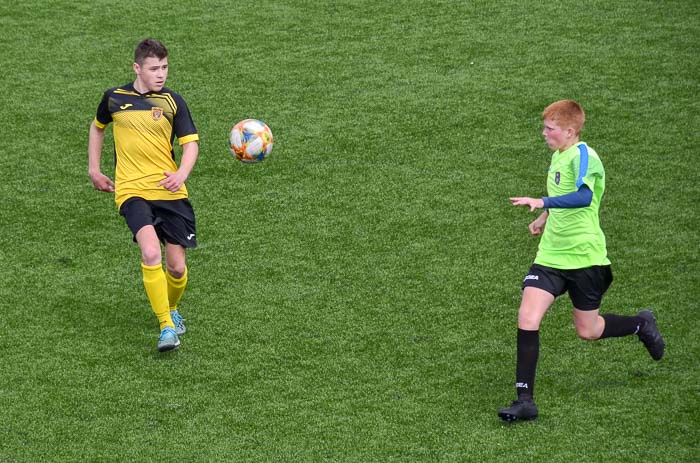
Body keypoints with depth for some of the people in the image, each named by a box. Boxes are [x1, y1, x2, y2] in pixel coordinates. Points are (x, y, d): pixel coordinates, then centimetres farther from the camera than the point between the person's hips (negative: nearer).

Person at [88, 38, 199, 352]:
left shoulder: (172, 101, 3)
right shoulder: (114, 98, 6)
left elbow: (190, 142, 1)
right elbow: (97, 127, 26)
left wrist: (181, 174, -18)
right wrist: (93, 169, 21)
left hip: (170, 191, 1)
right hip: (131, 191, -1)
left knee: (177, 267, 2)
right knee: (151, 253, -25)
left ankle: (172, 309, 36)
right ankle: (166, 327, -20)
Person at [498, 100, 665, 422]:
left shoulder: (583, 156, -18)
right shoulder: (558, 156, 9)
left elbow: (583, 196, -37)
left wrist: (542, 203, -44)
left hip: (584, 256, -7)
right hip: (551, 255, 7)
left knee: (588, 331, 7)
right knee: (527, 318, -12)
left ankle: (641, 325, 37)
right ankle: (525, 400, -10)